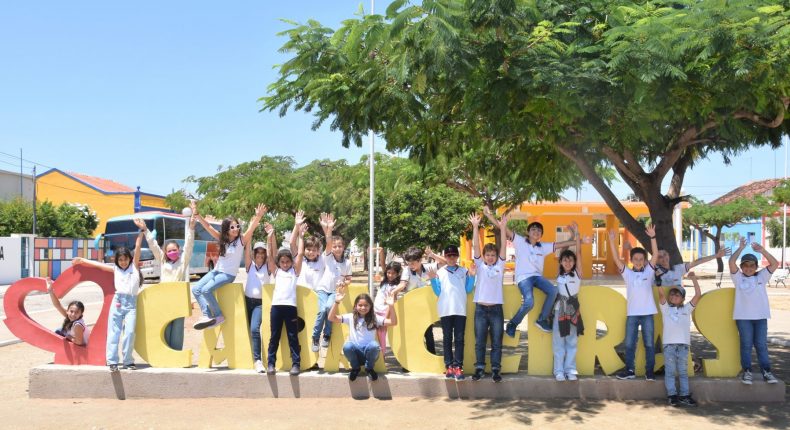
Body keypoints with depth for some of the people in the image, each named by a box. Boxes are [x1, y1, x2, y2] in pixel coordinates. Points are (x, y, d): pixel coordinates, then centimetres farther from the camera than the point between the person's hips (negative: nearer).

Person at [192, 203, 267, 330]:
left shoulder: (241, 239, -8)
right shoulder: (222, 238, 6)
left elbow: (251, 229, -25)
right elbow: (208, 227, 2)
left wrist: (258, 217, -43)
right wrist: (197, 214, -10)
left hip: (229, 274, -6)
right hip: (217, 271, 6)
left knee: (206, 290, -23)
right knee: (196, 289, -7)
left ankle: (218, 316, -10)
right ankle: (207, 315, -8)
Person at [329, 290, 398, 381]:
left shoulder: (375, 318, 3)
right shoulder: (350, 317, 3)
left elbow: (393, 322, -10)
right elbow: (331, 318, -6)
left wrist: (391, 306, -23)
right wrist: (336, 302, -18)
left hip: (369, 352, 0)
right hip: (355, 352, 1)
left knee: (374, 345, -34)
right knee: (347, 346, -33)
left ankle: (369, 368, -2)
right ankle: (355, 368, 1)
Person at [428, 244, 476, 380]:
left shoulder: (464, 271, 11)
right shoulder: (440, 272, 10)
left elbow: (468, 290, 8)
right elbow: (437, 292, 8)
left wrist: (472, 276, -2)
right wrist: (433, 280, -4)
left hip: (460, 310, 0)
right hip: (446, 310, 0)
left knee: (459, 339, -2)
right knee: (447, 338, 2)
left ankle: (458, 366, -3)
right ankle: (449, 366, 4)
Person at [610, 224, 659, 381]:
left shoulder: (649, 272, 3)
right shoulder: (627, 273, 4)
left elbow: (655, 254, -9)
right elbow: (616, 258, -5)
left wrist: (652, 237, -21)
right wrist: (612, 240, -16)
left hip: (647, 313, -1)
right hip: (632, 314, 1)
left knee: (649, 344, 5)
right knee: (629, 344, 6)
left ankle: (649, 370, 14)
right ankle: (629, 370, 15)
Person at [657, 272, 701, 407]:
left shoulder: (687, 309, 15)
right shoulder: (666, 308, 11)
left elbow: (698, 295, 8)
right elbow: (661, 293, -2)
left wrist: (694, 279, 5)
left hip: (683, 344, 2)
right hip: (669, 344, -2)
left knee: (683, 372, 5)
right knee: (670, 371, -1)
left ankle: (685, 396, 7)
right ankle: (672, 395, 0)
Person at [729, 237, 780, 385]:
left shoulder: (761, 277, 11)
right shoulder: (738, 278, 5)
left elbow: (775, 264, 1)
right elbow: (731, 262, -9)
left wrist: (762, 250, -5)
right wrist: (741, 248, -5)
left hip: (760, 316, 2)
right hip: (743, 316, -2)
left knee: (762, 345, 4)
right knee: (746, 344, 1)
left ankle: (766, 371, 6)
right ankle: (747, 371, 4)